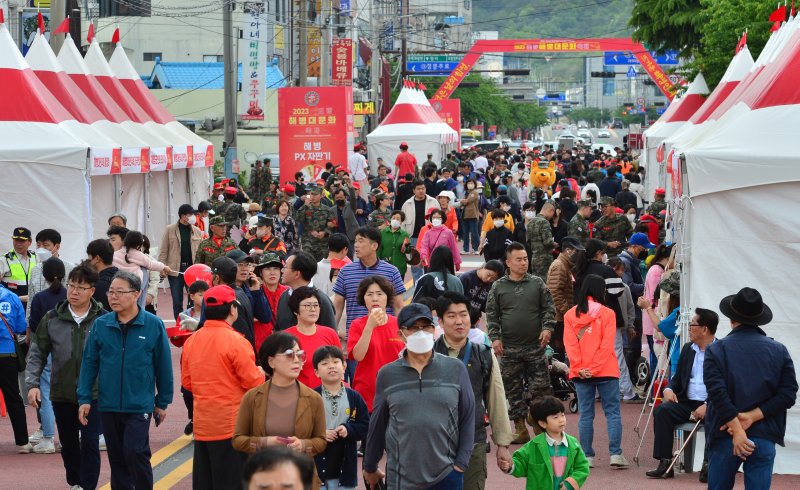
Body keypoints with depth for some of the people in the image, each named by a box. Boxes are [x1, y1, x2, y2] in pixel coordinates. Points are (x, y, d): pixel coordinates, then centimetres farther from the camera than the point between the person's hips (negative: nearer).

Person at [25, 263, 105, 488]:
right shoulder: (52, 319, 0)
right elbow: (37, 354, 5)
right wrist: (32, 383, -5)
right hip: (61, 394, 3)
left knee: (90, 443, -6)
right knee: (68, 444, 15)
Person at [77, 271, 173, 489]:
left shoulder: (154, 325, -6)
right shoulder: (100, 325, 0)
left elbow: (163, 366, 0)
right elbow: (89, 363, 5)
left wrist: (162, 402, 3)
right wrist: (84, 398, 1)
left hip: (140, 404, -3)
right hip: (108, 405, 3)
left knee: (135, 452, -14)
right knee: (116, 457, 11)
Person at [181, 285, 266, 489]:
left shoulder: (191, 340, 3)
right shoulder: (235, 341, -15)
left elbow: (186, 382, 10)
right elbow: (254, 382, -12)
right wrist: (261, 373, 9)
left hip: (202, 424, 6)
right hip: (232, 424, -6)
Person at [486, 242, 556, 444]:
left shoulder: (537, 283, 5)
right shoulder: (498, 287, 4)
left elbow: (548, 308, 6)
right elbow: (492, 315, 5)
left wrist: (547, 328, -9)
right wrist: (495, 338, -5)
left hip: (535, 345, 0)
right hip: (510, 348, 0)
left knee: (541, 386, -3)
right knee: (513, 389, 5)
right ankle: (520, 429, 13)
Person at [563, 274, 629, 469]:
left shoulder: (570, 315, 4)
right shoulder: (607, 314, -3)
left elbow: (569, 344, -3)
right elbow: (607, 345, -9)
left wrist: (580, 368, -6)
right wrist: (595, 368, -9)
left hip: (580, 374, 2)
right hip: (606, 372, -2)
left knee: (585, 414, 7)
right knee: (612, 412, 3)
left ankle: (588, 457, 5)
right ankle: (615, 454, -4)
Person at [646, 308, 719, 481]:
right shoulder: (688, 349, 16)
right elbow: (677, 378, 22)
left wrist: (708, 406, -23)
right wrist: (669, 389, -2)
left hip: (711, 405, -5)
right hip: (687, 402, 5)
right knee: (662, 410, -22)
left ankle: (708, 465, -24)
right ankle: (665, 463, -22)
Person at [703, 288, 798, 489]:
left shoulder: (716, 350, -3)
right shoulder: (779, 351, 4)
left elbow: (718, 393, -14)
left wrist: (737, 430, -14)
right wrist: (752, 417, -9)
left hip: (725, 437, -1)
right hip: (765, 438, 1)